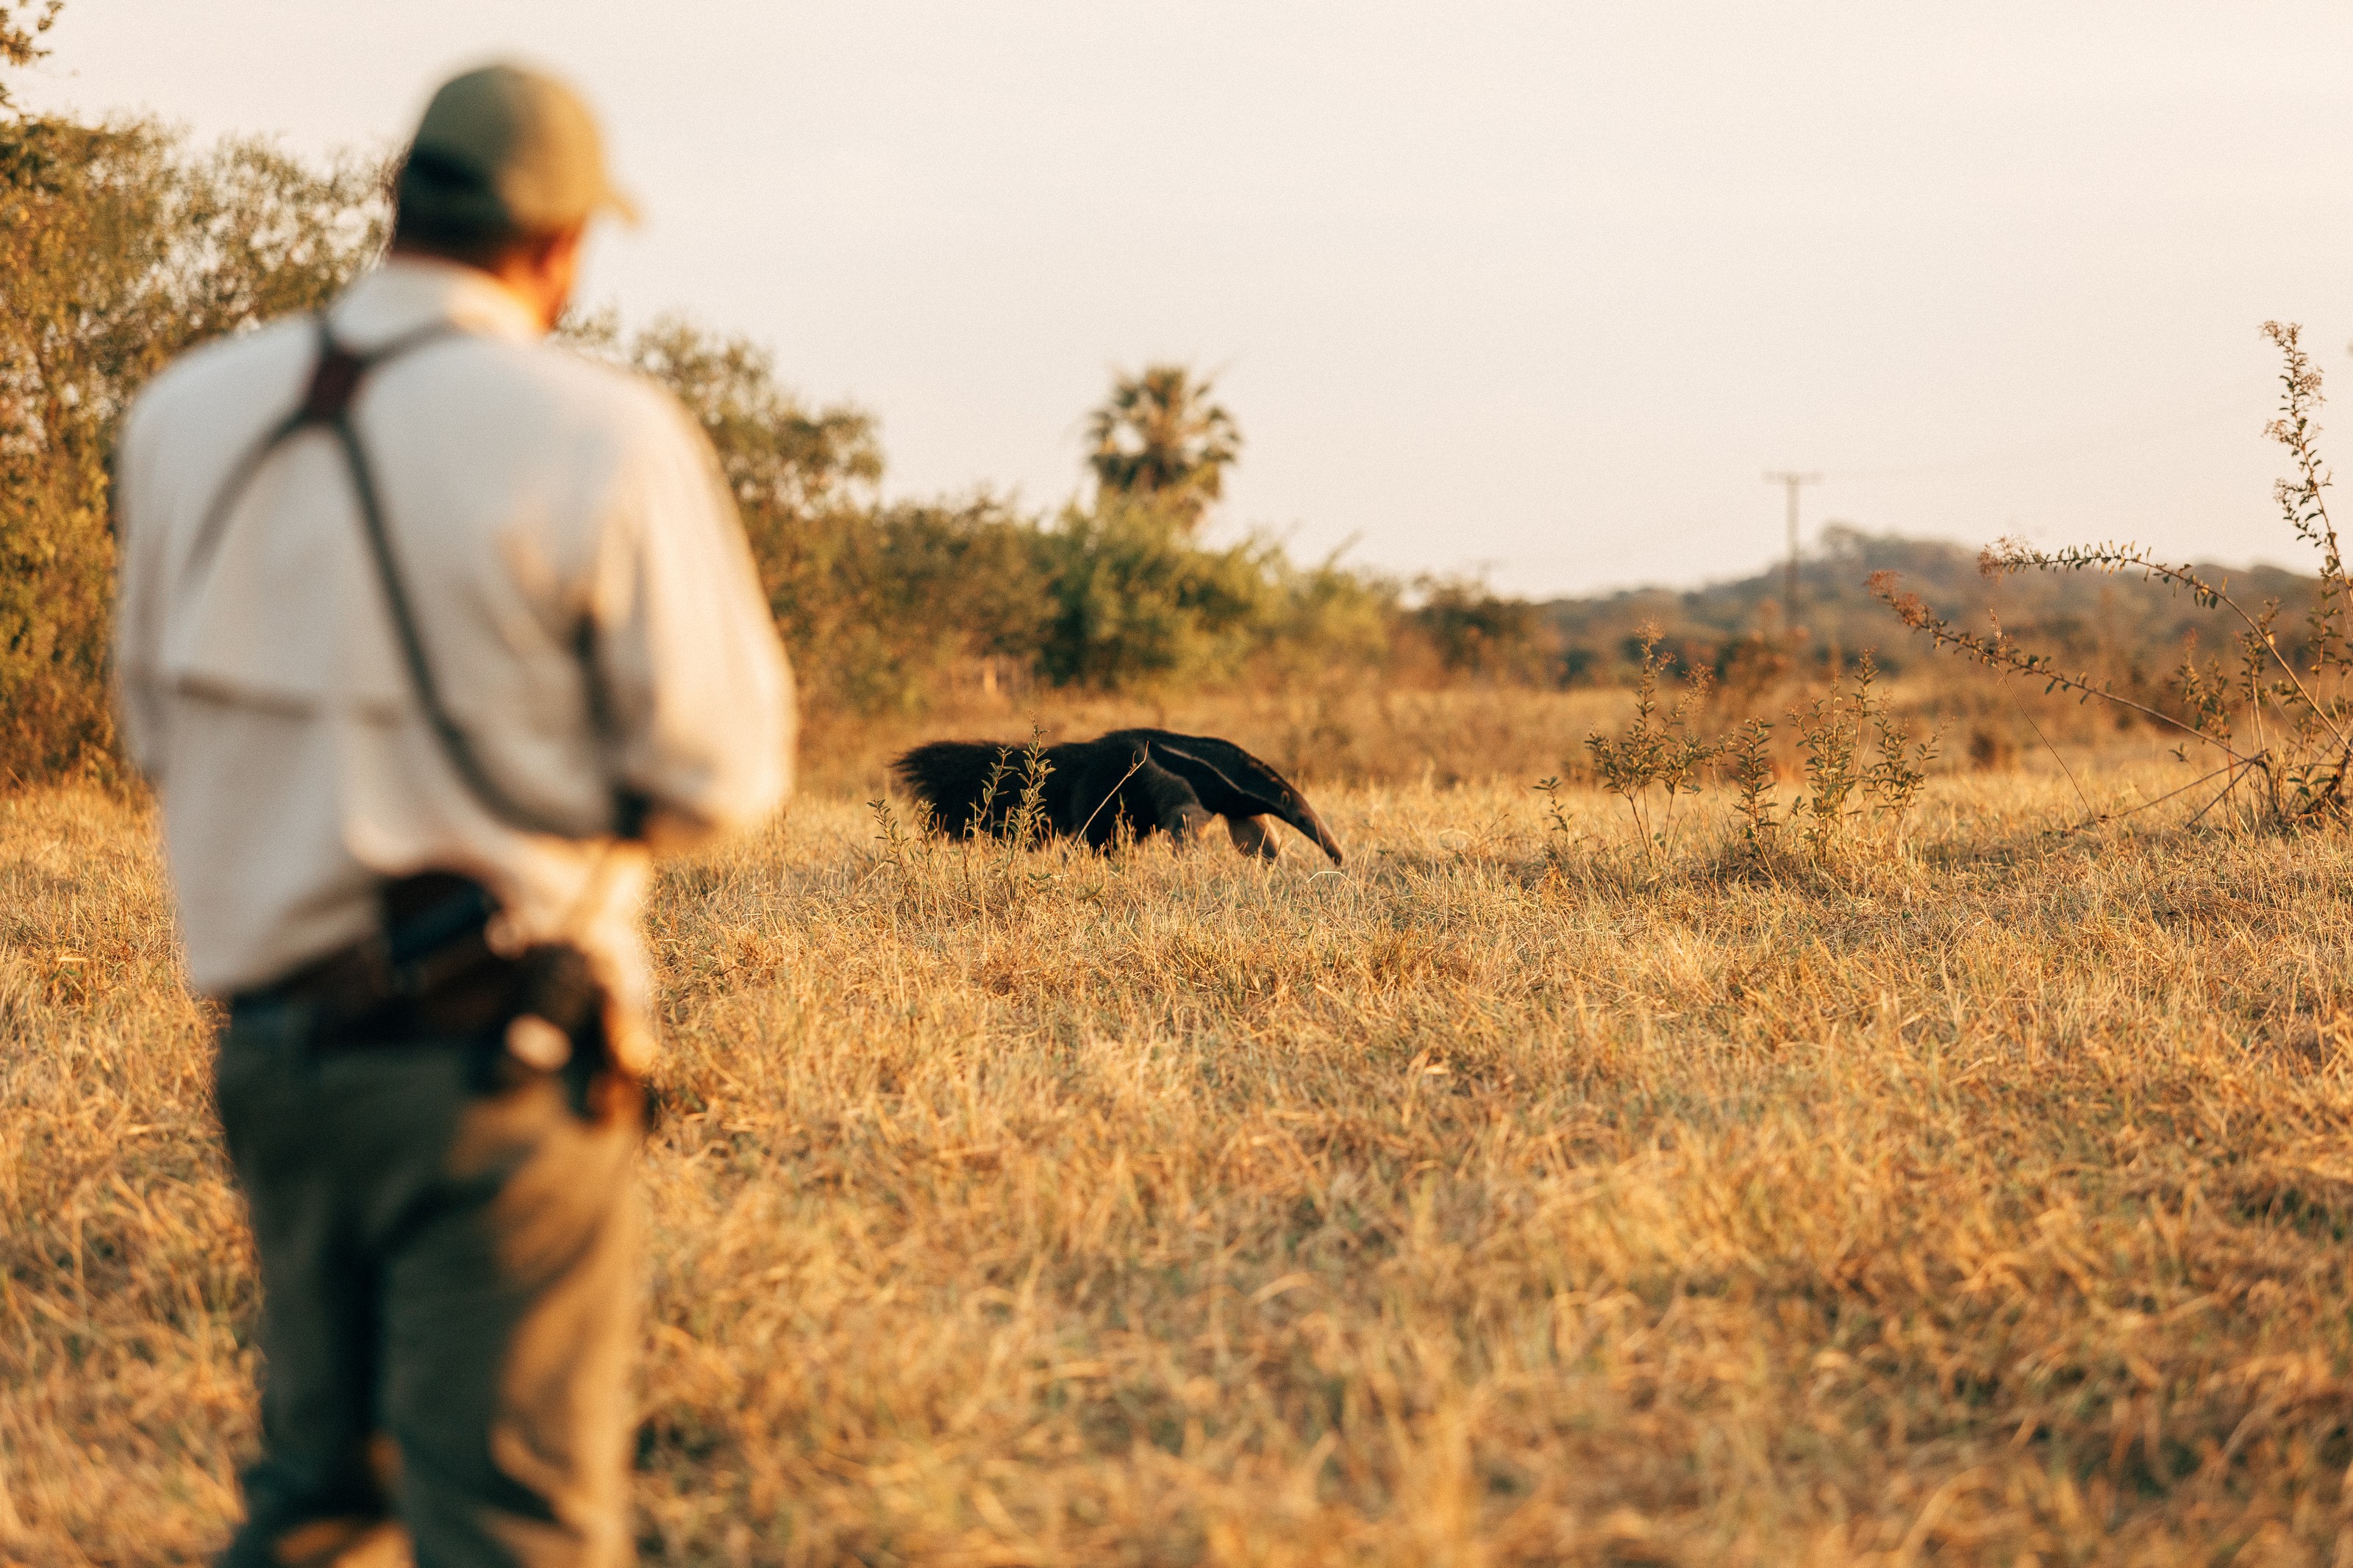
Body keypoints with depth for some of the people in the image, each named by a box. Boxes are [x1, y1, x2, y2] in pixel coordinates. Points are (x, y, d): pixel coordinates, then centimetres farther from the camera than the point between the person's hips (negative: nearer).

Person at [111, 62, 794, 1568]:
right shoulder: (600, 439, -14)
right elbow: (718, 769, -10)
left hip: (271, 1037, 6)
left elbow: (161, 726, 13)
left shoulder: (191, 415, 2)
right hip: (502, 1069, -5)